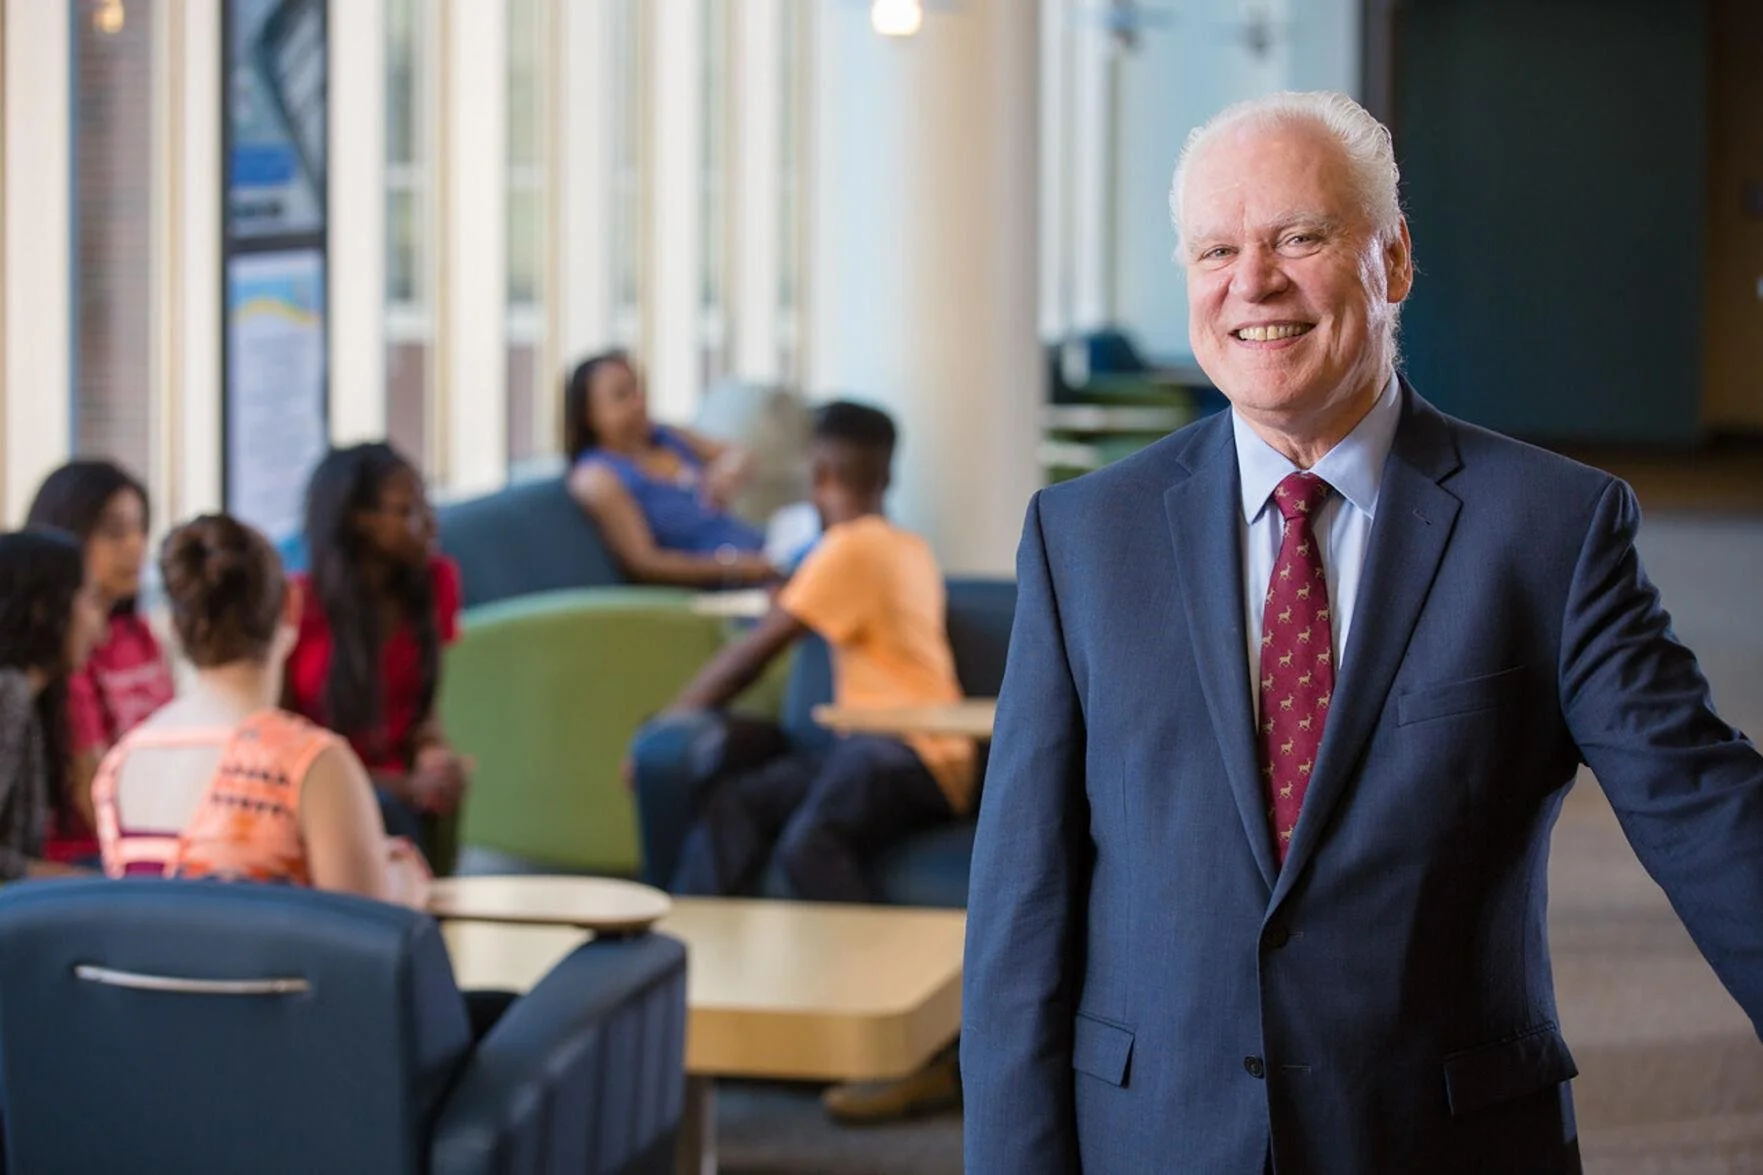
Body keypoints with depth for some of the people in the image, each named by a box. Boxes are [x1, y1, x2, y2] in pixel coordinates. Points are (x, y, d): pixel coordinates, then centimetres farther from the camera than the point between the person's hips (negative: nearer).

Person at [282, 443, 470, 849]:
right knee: (386, 811, -37)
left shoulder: (435, 583, 3)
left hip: (401, 786, 5)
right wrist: (404, 787, -17)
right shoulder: (295, 606, -11)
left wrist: (435, 753, -12)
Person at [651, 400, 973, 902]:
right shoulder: (914, 549, 22)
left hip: (908, 753, -10)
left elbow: (753, 653, -6)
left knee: (806, 846, -35)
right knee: (729, 804, -5)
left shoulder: (850, 546, -5)